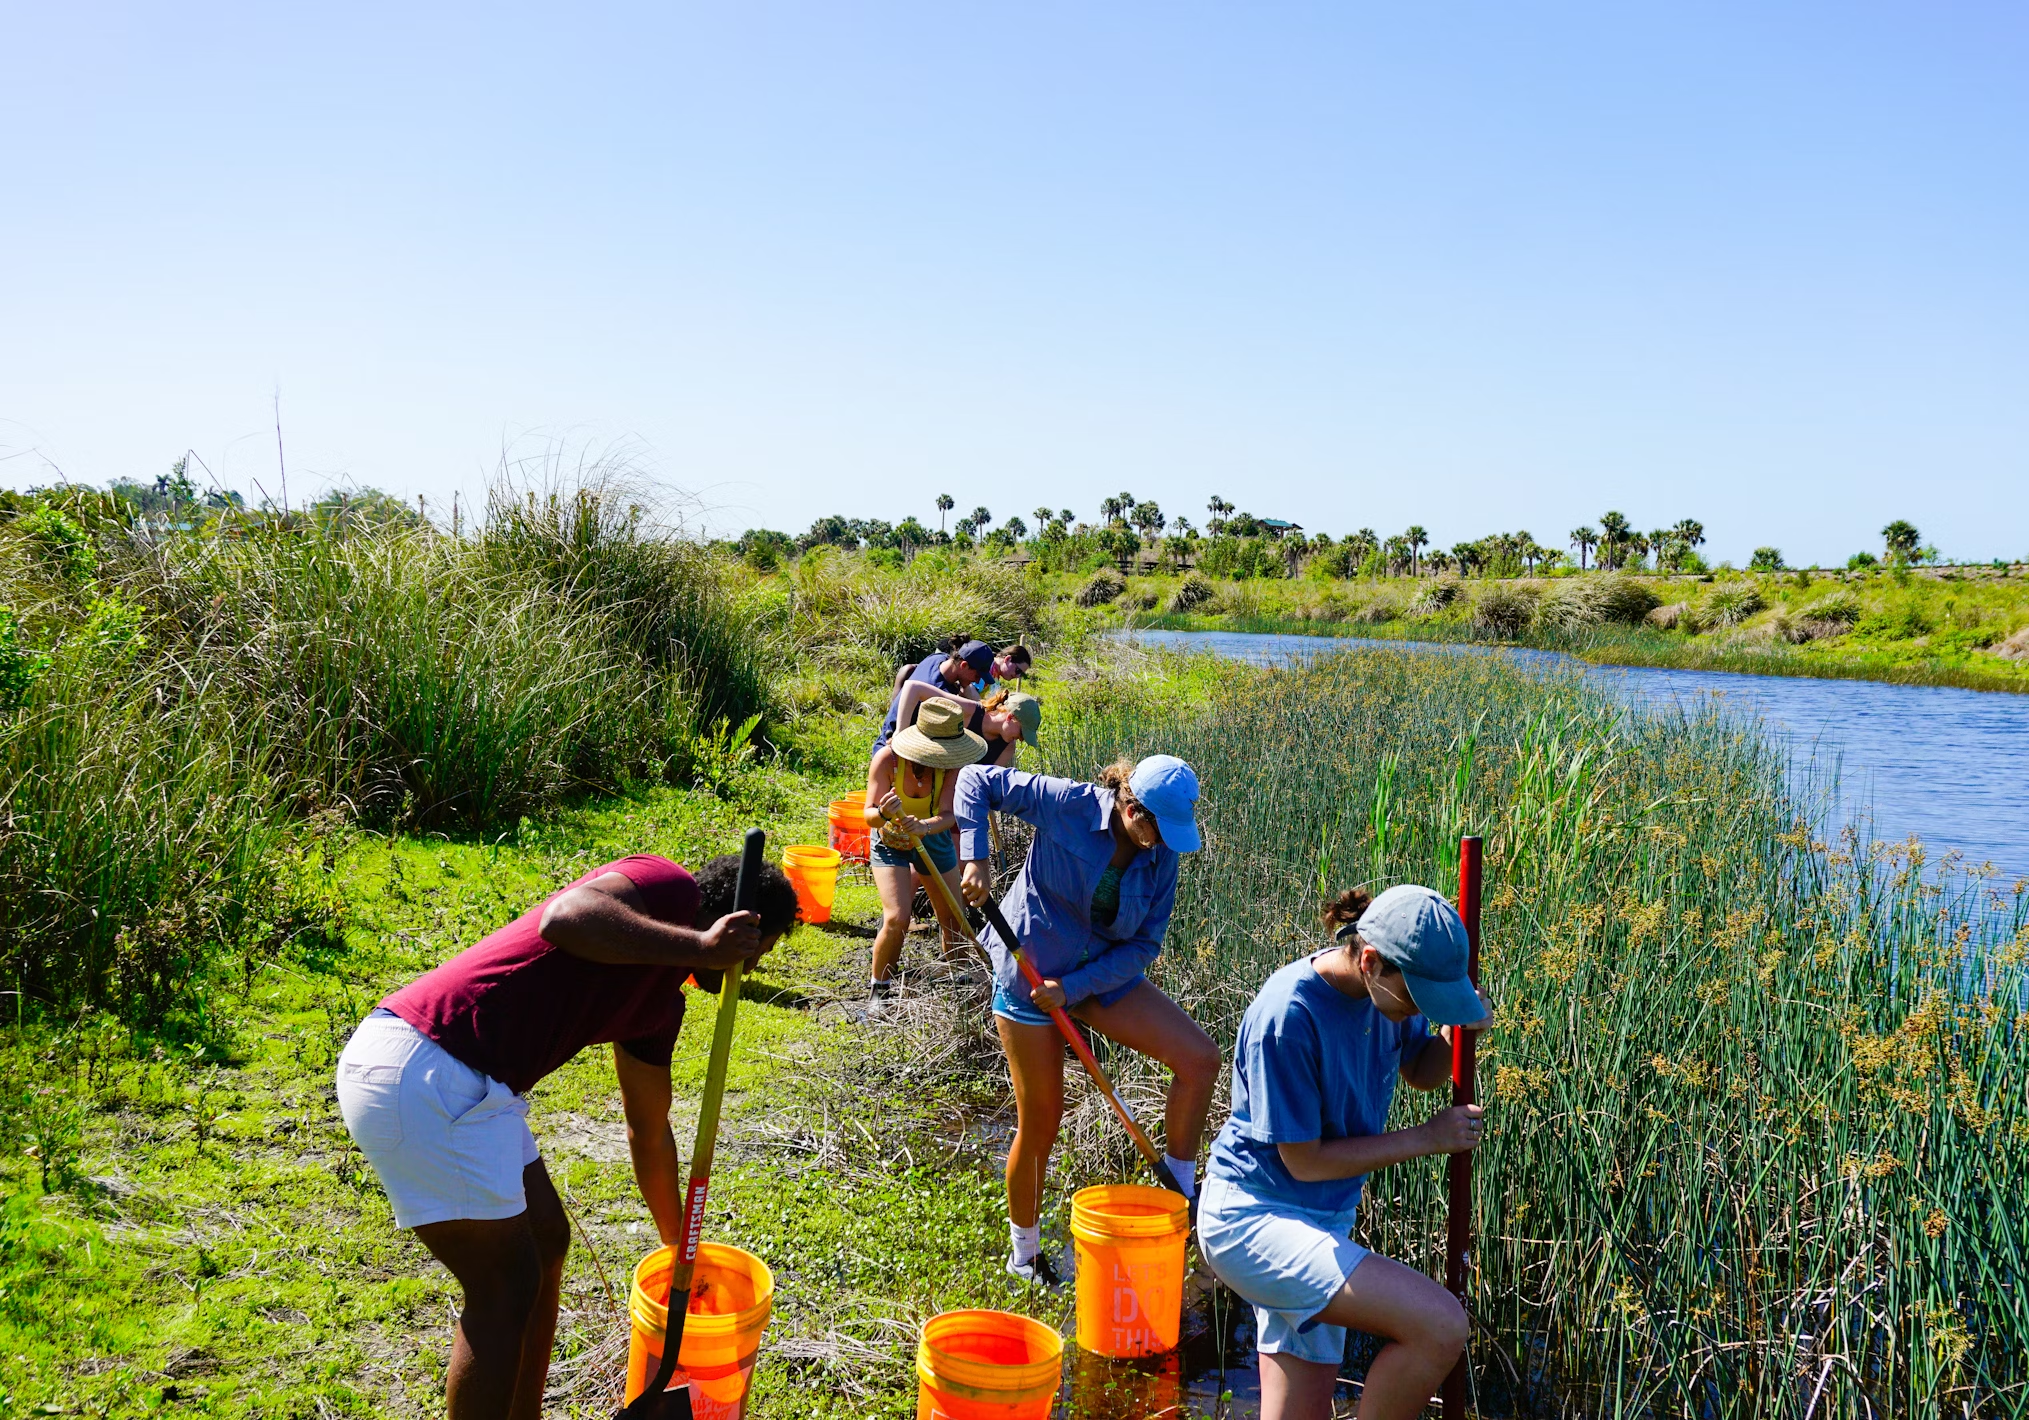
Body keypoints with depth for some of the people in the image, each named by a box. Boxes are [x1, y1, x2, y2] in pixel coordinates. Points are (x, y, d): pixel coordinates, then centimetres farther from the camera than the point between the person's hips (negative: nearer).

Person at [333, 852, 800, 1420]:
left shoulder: (662, 1001, 19)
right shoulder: (668, 888, -8)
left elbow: (649, 1131, 30)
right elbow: (565, 918, -30)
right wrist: (699, 946, -25)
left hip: (467, 1085, 11)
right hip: (419, 1075, -11)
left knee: (546, 1240, 21)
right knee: (506, 1288, -1)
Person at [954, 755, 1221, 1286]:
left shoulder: (1160, 860, -6)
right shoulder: (1068, 806, -19)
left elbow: (1143, 945, -6)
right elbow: (977, 780, -13)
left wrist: (1074, 987, -18)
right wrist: (976, 858, -24)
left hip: (1104, 975, 5)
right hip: (1030, 971, -4)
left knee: (1200, 1057, -12)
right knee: (1040, 1123, 3)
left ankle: (1180, 1193, 4)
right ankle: (1024, 1256, 26)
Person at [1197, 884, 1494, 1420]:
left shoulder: (1388, 987, -2)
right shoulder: (1287, 1017, -26)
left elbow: (1421, 1071, 16)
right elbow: (1304, 1161, -19)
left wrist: (1456, 1033, -7)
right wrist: (1426, 1137, -13)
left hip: (1323, 1221, 9)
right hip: (1252, 1217, -9)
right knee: (1440, 1326, -24)